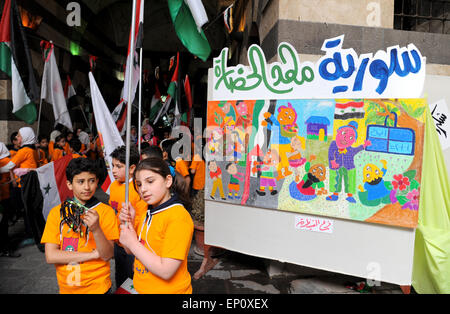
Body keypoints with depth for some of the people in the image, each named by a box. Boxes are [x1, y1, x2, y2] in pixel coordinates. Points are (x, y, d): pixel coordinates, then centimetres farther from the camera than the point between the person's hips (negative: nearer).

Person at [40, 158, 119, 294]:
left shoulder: (106, 211, -11)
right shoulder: (56, 212, -4)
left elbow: (107, 255, -15)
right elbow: (50, 256, -10)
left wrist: (96, 230, -32)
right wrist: (94, 254, -16)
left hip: (98, 287, -2)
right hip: (66, 288, 3)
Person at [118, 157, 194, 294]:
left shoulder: (179, 217, -24)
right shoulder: (149, 212, 2)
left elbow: (166, 271, -27)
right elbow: (131, 251, 7)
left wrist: (133, 243, -20)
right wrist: (128, 224, -10)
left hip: (169, 289, -7)